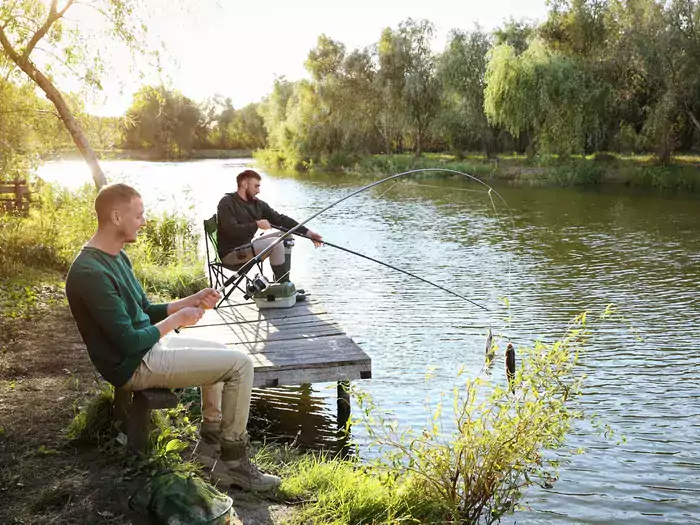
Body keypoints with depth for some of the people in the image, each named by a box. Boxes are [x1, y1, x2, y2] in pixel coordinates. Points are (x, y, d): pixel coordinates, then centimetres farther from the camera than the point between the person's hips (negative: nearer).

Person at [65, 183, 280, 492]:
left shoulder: (116, 257, 7)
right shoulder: (91, 273, -25)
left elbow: (145, 312, 15)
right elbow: (129, 343, -25)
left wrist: (192, 301, 2)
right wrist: (177, 319, -13)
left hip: (147, 347, 11)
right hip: (134, 366, -11)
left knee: (218, 354, 27)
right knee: (240, 364, -12)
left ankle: (210, 442, 25)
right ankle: (234, 462, 0)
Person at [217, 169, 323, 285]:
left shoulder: (257, 204, 7)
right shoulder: (227, 203, -12)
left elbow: (280, 219, 3)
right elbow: (231, 230, -25)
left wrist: (307, 232, -5)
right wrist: (256, 225, -22)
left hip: (246, 246, 8)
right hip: (230, 254, -8)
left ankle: (285, 283, 2)